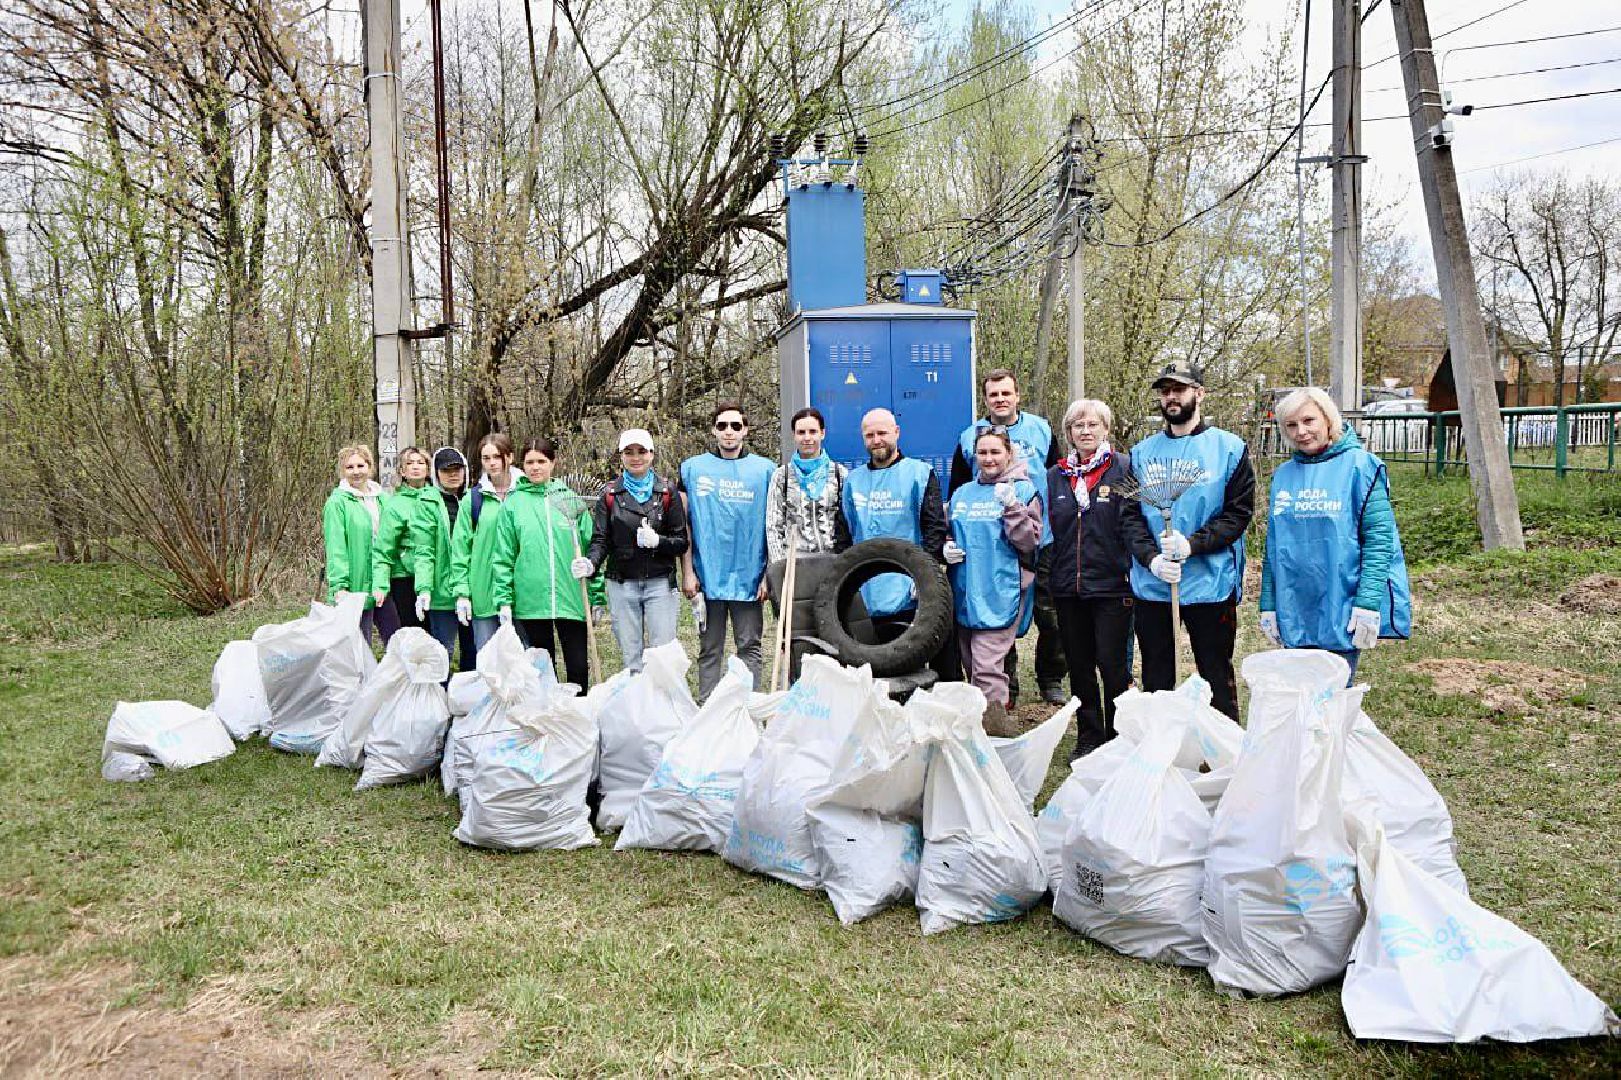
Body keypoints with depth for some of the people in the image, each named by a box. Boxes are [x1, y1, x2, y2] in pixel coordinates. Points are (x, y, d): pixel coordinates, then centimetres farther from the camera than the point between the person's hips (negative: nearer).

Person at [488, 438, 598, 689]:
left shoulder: (570, 499, 6)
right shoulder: (512, 504, 4)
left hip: (572, 599, 0)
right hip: (531, 599, 0)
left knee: (579, 667, 3)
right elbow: (502, 556, 3)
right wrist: (503, 599, -3)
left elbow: (590, 546, 7)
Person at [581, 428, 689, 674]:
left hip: (660, 582, -1)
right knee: (631, 658, 5)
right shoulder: (609, 494, 6)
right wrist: (591, 563, -18)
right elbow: (600, 540, 2)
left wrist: (657, 541, -17)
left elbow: (682, 542, 3)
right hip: (622, 585, 1)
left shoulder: (667, 491, 4)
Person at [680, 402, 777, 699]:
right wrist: (687, 572, 1)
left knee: (749, 649, 5)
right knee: (710, 650, 9)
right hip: (707, 576, 1)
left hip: (749, 576, -1)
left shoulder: (765, 469, 4)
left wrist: (769, 575, -1)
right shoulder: (693, 468, 6)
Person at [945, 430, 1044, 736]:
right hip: (964, 593, 6)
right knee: (971, 667, 13)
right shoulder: (962, 494, 15)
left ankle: (994, 727, -6)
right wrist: (947, 548, 4)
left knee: (987, 670, -13)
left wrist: (1011, 506, -20)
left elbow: (1030, 542, -9)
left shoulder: (1023, 490, -1)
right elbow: (951, 534, 26)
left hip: (1001, 593, -6)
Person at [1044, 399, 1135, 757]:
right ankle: (1089, 738, 23)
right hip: (1068, 588, 5)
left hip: (1111, 585, -4)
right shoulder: (1055, 476, 12)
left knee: (1112, 664, 0)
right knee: (1079, 667, 11)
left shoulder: (1123, 469, -2)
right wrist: (1046, 584, 12)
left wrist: (1133, 574, -11)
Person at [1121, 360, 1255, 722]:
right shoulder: (1142, 452, 10)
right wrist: (1151, 559, -13)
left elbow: (1239, 512, -6)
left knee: (1217, 678, 6)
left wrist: (1192, 545, -19)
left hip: (1210, 581, -3)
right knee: (1156, 681, 13)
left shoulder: (1229, 448, 1)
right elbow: (1129, 515, 4)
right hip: (1151, 584, 3)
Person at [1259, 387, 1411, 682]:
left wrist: (1368, 603, -18)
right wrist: (1268, 606, 9)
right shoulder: (1283, 475, 10)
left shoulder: (1359, 466, -6)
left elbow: (1379, 537, -11)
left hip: (1342, 613, -5)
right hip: (1293, 612, 5)